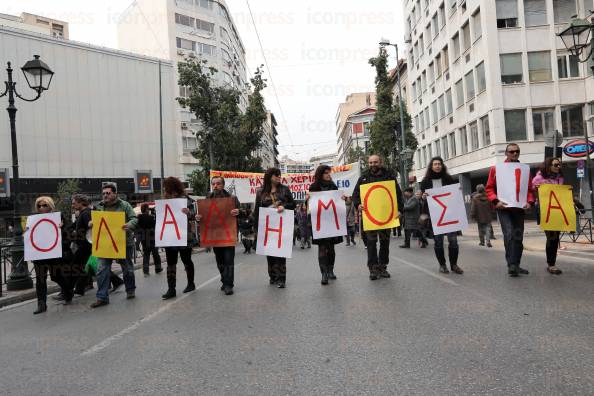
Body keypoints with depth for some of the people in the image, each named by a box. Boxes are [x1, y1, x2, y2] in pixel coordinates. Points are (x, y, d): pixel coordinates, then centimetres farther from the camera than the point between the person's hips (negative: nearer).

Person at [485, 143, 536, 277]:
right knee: (509, 235, -16)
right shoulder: (496, 169, 1)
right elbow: (489, 188, 1)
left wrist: (530, 202, -6)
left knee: (518, 237, 8)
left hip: (519, 208, 4)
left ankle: (516, 265, 19)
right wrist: (495, 201, -14)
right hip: (503, 208, -4)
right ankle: (511, 265, -11)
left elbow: (530, 189, 12)